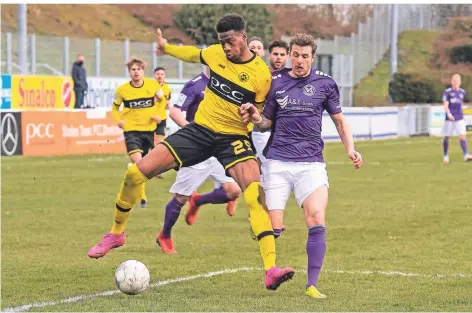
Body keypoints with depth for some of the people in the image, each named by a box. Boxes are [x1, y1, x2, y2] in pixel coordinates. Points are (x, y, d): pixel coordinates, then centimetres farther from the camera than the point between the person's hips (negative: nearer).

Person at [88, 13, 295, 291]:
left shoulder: (261, 75, -10)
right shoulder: (215, 53, 0)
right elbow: (194, 55, 25)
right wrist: (167, 47, 38)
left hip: (233, 137, -4)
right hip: (200, 129, 4)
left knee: (256, 196, -28)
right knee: (135, 173, -6)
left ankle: (271, 271, -31)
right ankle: (116, 234, 18)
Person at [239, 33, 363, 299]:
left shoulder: (325, 83, 5)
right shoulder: (275, 82, 4)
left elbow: (339, 120, 15)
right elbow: (267, 123, 13)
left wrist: (350, 148, 0)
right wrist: (257, 119, -10)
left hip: (311, 163, 0)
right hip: (278, 162, 0)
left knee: (317, 222, -16)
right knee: (273, 227, -7)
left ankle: (312, 284, -11)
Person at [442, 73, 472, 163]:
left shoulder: (462, 92, 9)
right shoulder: (447, 92, -4)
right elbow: (445, 105, -14)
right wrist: (449, 114, -30)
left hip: (460, 119, 2)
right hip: (449, 119, -2)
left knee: (463, 136, -12)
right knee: (446, 137, 5)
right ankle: (445, 155, 22)